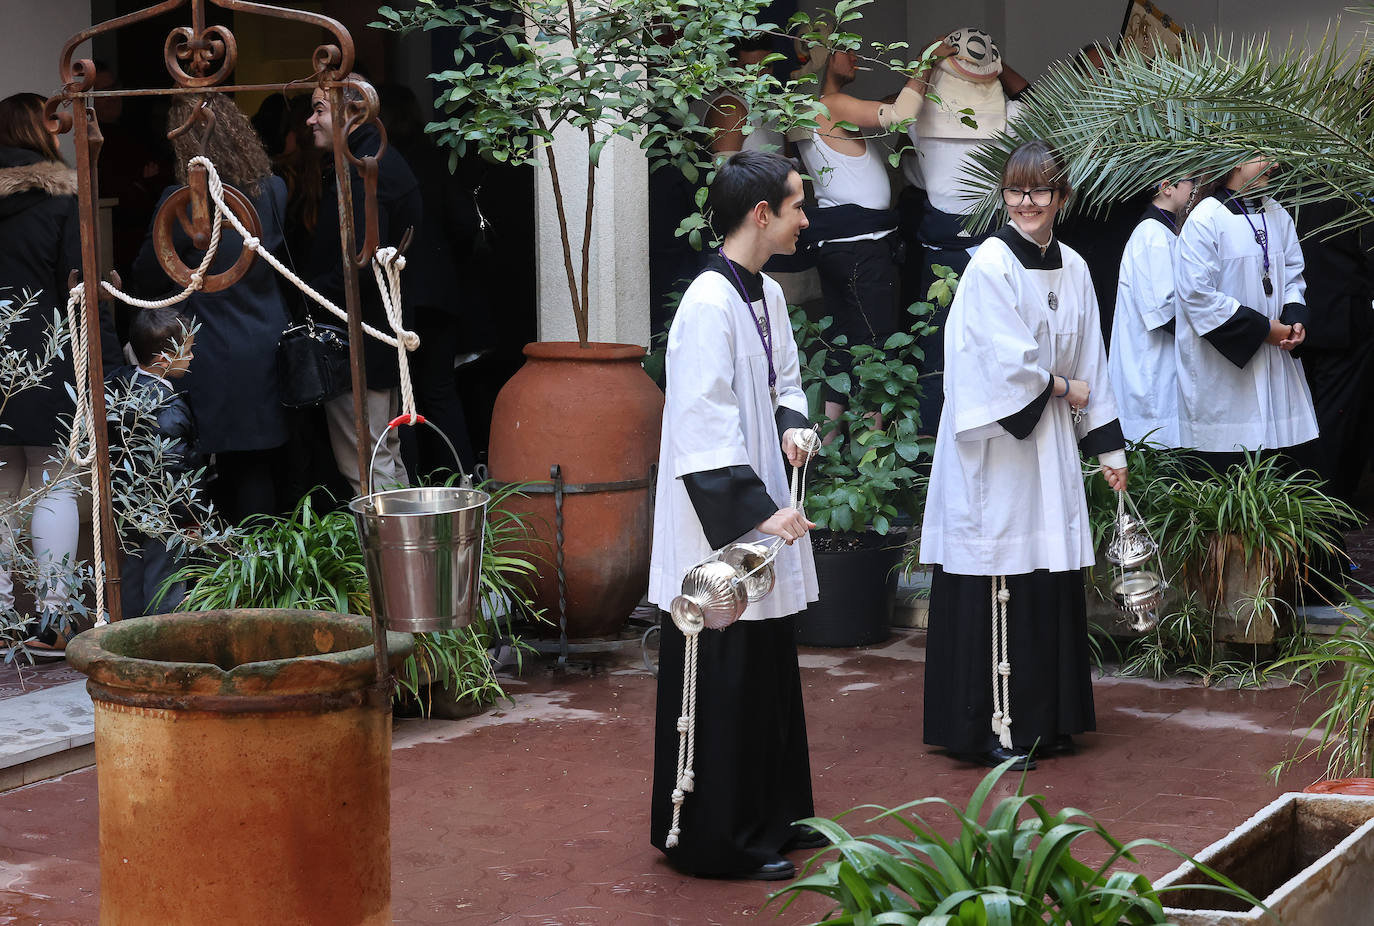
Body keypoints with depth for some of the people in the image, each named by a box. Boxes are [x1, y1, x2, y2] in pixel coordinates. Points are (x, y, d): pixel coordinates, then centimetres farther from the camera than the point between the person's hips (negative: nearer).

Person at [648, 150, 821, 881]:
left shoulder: (767, 294, 8)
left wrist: (792, 423, 1)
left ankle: (771, 817, 31)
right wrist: (759, 511, -25)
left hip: (761, 515, 10)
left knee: (770, 673, 18)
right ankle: (717, 840, 10)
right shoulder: (709, 305, -20)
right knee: (723, 682, -1)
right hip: (718, 527, -10)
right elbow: (704, 430, -23)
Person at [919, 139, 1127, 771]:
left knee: (1052, 583, 8)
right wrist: (1060, 387, -2)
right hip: (997, 447, -7)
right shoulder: (990, 265, -10)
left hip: (1050, 446, 7)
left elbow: (1089, 364, 16)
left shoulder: (1073, 269, 11)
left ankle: (1045, 719, 18)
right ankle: (994, 727, 1)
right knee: (997, 587, -6)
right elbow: (1004, 361, -15)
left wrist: (1107, 446, 14)